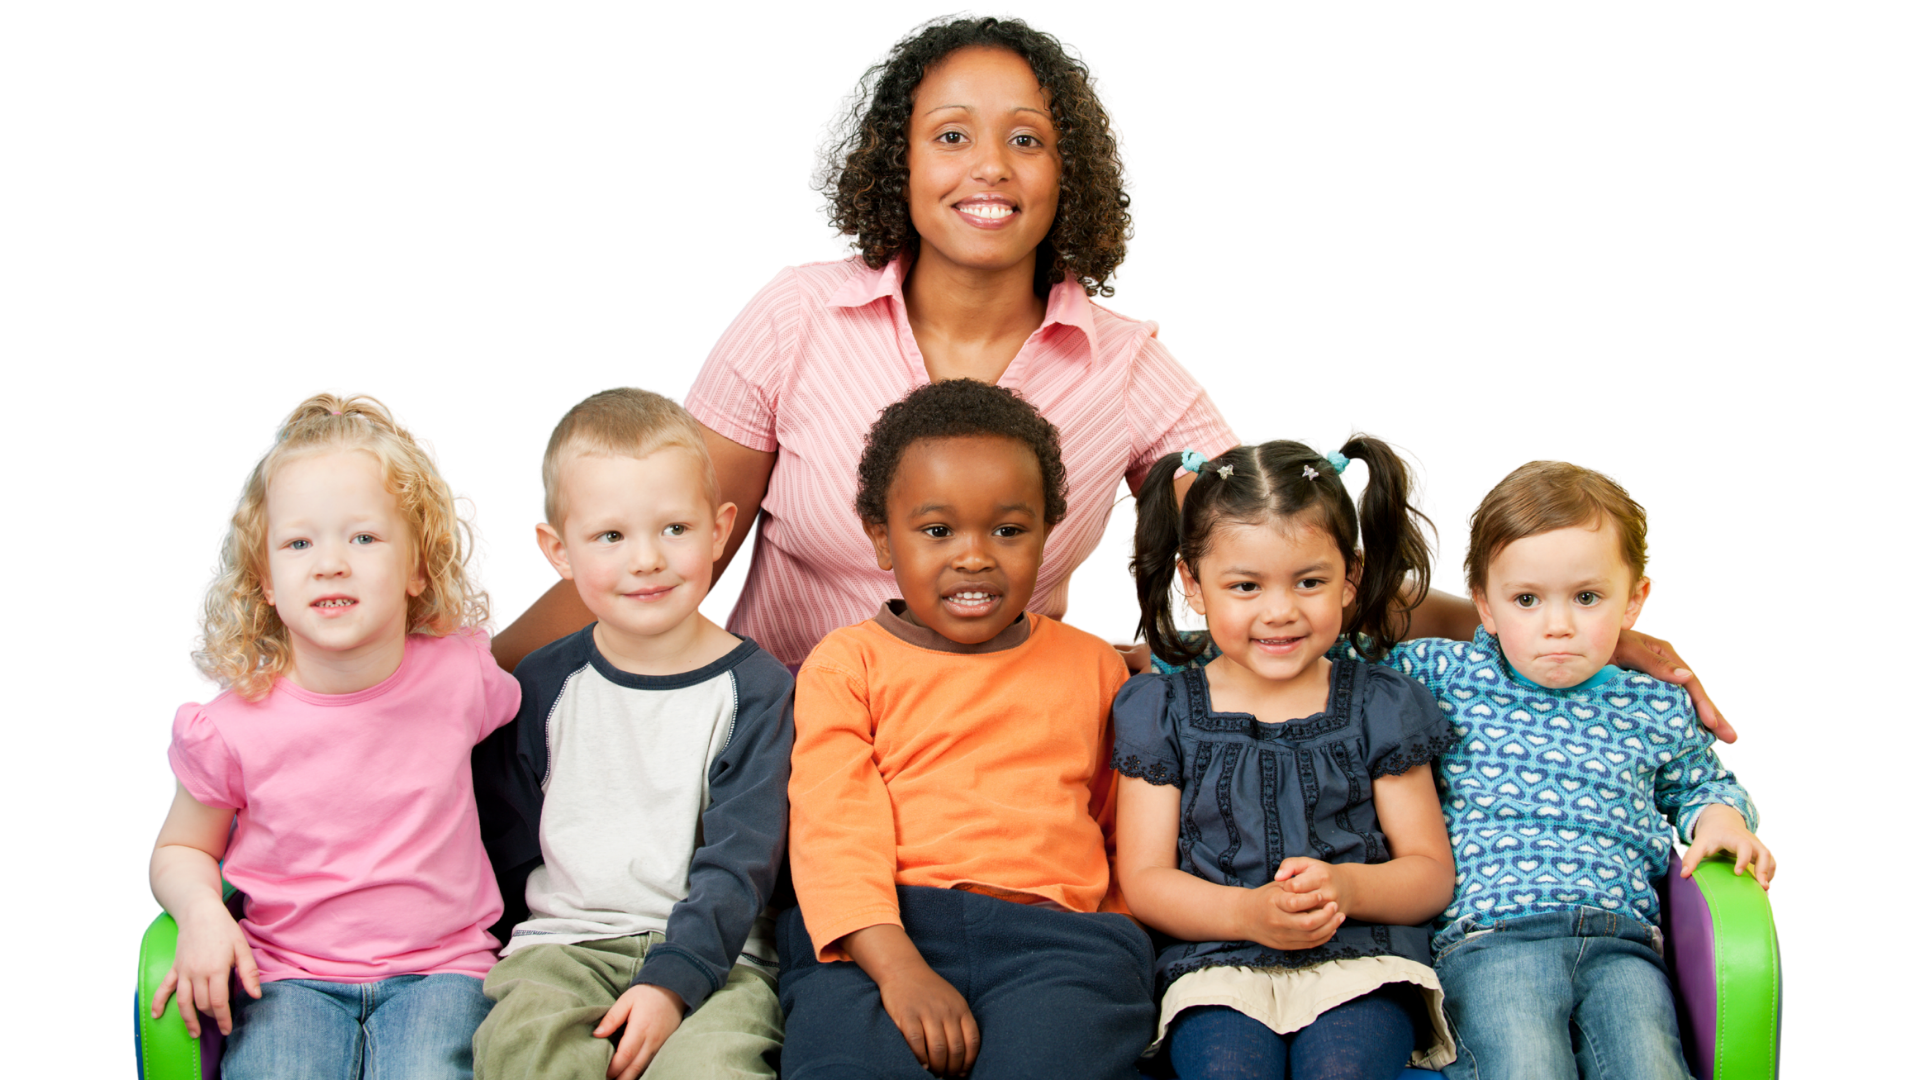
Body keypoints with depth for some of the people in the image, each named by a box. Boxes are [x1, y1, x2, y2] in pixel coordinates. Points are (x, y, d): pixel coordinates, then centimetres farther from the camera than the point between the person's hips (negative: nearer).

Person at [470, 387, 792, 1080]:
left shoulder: (756, 690, 2)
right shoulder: (540, 686, 9)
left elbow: (738, 863, -6)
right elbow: (505, 850, 14)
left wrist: (672, 981, -19)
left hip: (711, 948, -1)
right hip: (562, 941, 2)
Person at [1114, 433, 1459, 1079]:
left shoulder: (1380, 706, 12)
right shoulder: (1162, 710, 11)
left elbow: (1431, 873, 9)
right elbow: (1144, 879, 4)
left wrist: (1345, 888, -14)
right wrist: (1248, 912, -16)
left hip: (1358, 959, 0)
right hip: (1216, 964, 0)